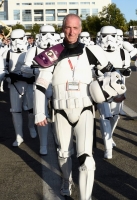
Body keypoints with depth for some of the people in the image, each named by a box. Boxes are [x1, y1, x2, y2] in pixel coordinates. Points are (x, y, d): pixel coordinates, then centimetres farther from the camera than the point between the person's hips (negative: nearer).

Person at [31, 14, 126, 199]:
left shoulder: (89, 52, -2)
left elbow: (109, 69, 15)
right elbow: (40, 86, 0)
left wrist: (111, 85, -3)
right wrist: (39, 113, -1)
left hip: (84, 111, -1)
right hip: (61, 113, 1)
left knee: (86, 157, -11)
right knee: (64, 153, 19)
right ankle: (67, 181, 48)